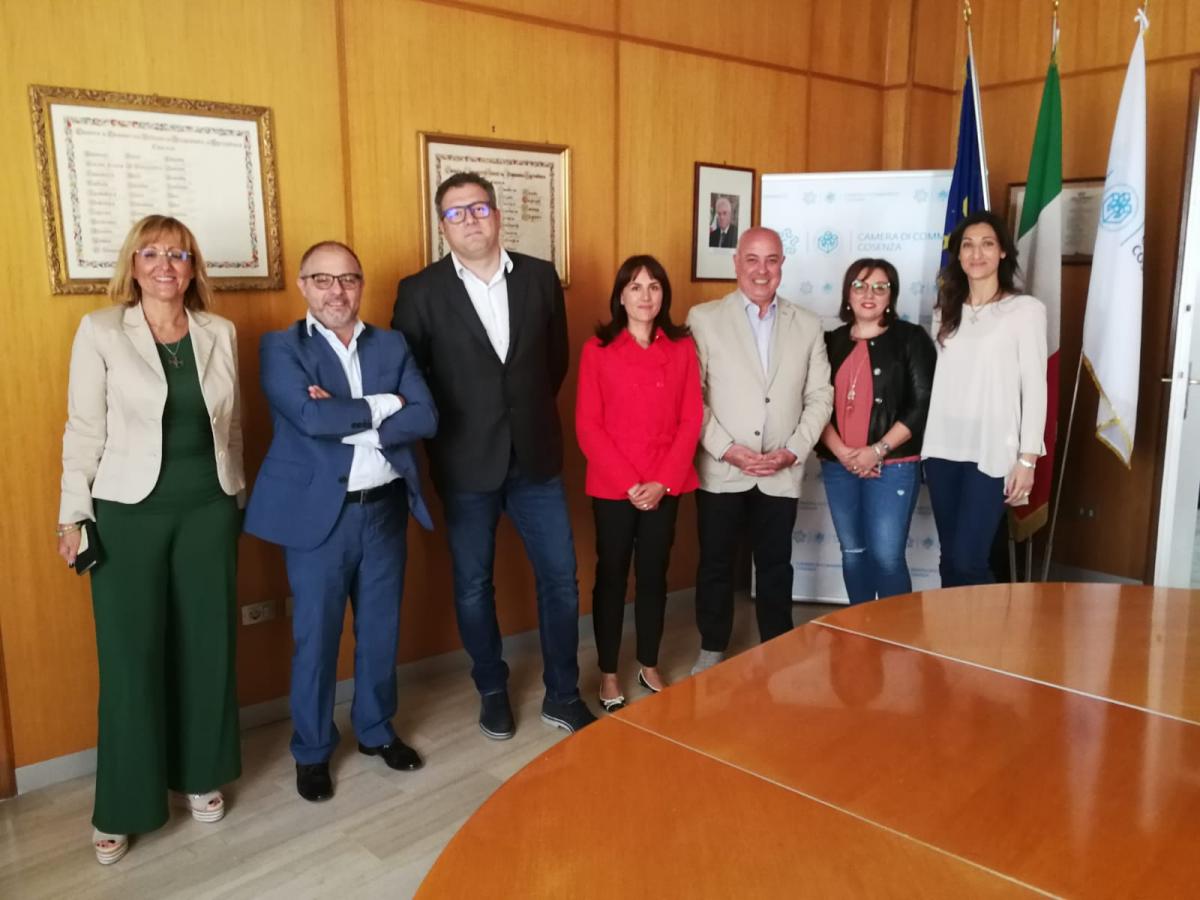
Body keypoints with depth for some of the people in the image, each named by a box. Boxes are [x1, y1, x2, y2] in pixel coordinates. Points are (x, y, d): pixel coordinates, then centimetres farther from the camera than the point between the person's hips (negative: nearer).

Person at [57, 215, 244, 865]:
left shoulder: (220, 333, 4)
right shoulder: (99, 331, -4)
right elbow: (83, 430, -4)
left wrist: (237, 497, 12)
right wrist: (74, 514, -6)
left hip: (208, 510, 3)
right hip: (127, 513, -3)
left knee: (207, 646, 10)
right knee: (130, 655, 3)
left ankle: (200, 774, 30)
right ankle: (123, 806, 20)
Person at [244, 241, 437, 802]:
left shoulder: (392, 345, 7)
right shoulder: (280, 347, -3)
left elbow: (425, 419, -6)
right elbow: (312, 416, -20)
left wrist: (348, 421, -16)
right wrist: (381, 406, -10)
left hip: (385, 509, 4)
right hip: (319, 514, -3)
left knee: (381, 630, 15)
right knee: (316, 637, 8)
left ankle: (377, 730, 36)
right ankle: (312, 751, 27)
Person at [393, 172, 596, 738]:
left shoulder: (540, 277, 3)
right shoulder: (421, 291, -4)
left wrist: (531, 410, 12)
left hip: (535, 456, 2)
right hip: (466, 463, -2)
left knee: (561, 577, 6)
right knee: (473, 585, 10)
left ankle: (562, 696, 24)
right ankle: (492, 692, 31)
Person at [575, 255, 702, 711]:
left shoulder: (682, 347, 3)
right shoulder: (597, 349, -3)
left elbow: (691, 420, 0)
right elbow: (587, 426, -6)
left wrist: (663, 482, -10)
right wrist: (628, 484, -12)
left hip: (665, 487, 2)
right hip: (612, 487, -2)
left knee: (654, 575, 12)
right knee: (611, 576, 8)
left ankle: (649, 666, 29)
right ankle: (608, 674, 21)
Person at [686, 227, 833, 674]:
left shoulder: (807, 325, 8)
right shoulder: (704, 318, -1)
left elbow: (820, 395, 6)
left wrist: (794, 450, -7)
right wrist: (726, 449, -13)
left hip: (782, 473, 2)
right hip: (721, 470, -2)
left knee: (776, 566, 13)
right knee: (716, 565, 9)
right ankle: (712, 650, 26)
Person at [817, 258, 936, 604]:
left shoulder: (911, 338, 1)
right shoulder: (831, 342, 10)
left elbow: (922, 404, -7)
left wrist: (877, 450, -13)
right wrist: (842, 452, -9)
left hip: (893, 465, -4)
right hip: (838, 465, 4)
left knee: (887, 556, -8)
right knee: (853, 553, 11)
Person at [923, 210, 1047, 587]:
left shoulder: (1026, 309, -2)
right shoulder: (946, 311, 13)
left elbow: (1034, 387, -4)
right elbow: (937, 381, 12)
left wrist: (1028, 458, -8)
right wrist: (924, 444, 6)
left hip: (992, 453, -4)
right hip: (942, 449, 5)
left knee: (968, 561, -9)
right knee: (949, 560, 9)